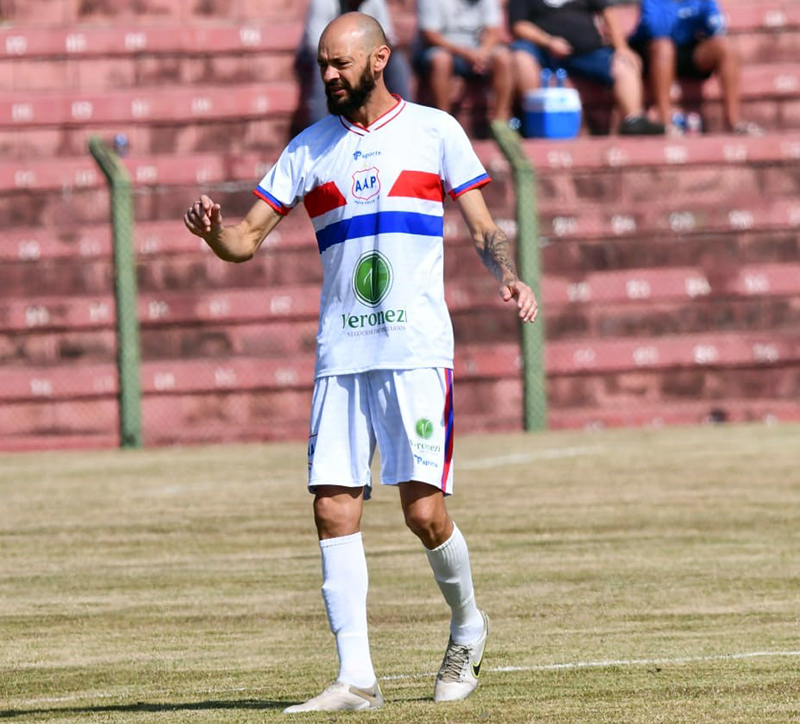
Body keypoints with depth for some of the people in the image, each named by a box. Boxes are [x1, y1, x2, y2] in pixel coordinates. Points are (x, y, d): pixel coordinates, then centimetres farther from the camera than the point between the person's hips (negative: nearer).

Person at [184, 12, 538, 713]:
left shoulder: (435, 130, 6)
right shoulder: (310, 147, 13)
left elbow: (483, 228, 7)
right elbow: (247, 240, 9)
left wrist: (509, 277, -13)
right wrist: (213, 230, -13)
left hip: (417, 349, -3)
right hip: (340, 357, 3)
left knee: (423, 509, -10)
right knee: (334, 510, -6)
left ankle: (467, 628, 17)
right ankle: (356, 677, -4)